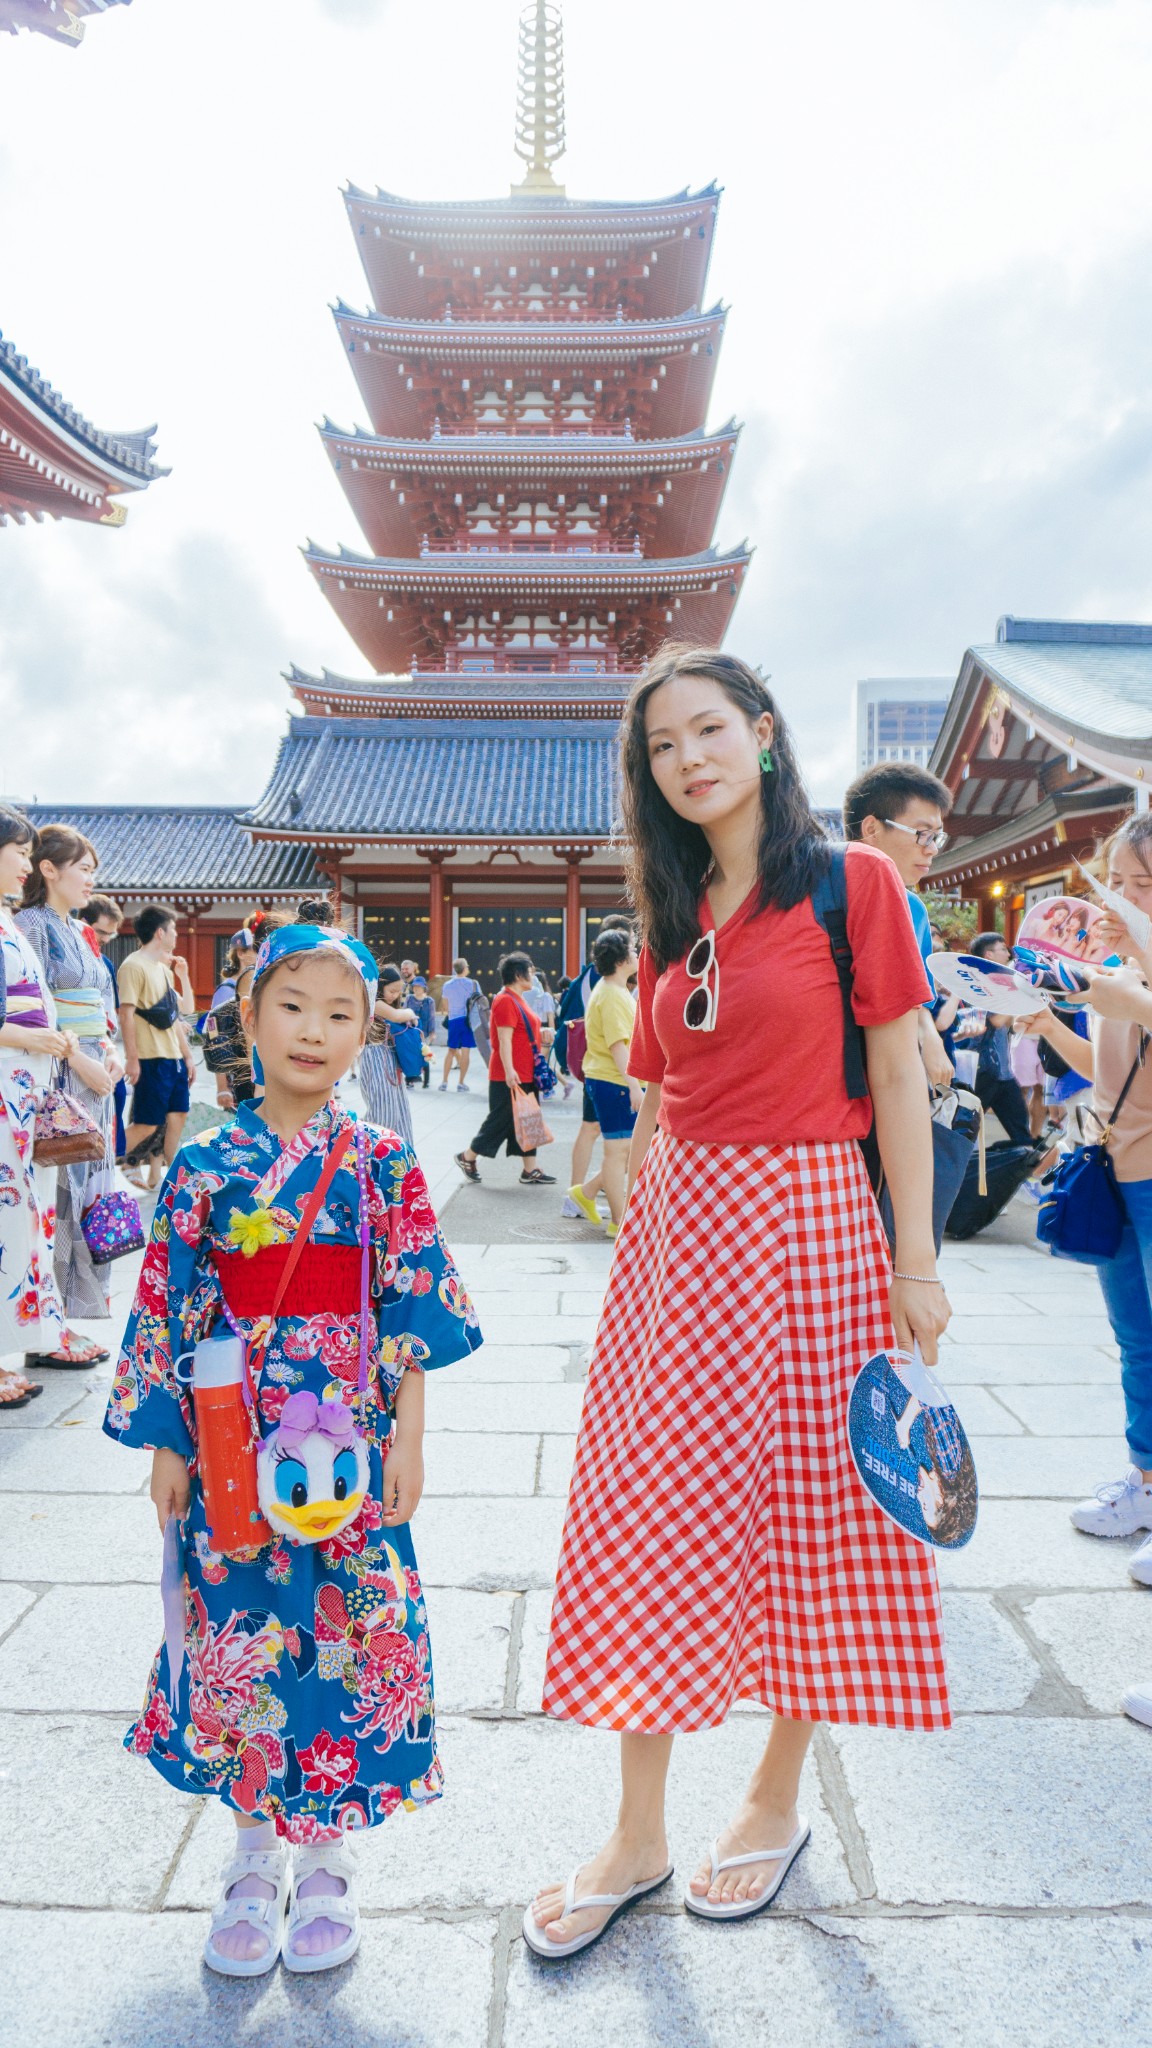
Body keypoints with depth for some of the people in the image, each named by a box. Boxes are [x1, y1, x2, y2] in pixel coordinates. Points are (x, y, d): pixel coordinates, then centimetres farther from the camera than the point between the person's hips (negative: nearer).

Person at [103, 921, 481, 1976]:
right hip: (233, 1441, 1)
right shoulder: (206, 1166, -1)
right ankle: (256, 1851, 35)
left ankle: (327, 1857, 32)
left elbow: (412, 1313, -2)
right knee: (237, 1630, 11)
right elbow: (170, 1309, 3)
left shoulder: (382, 1165, -4)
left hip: (349, 1443, -1)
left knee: (351, 1627, 7)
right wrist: (166, 1443, 3)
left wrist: (407, 1438, -4)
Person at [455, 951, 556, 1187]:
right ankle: (467, 1157, 16)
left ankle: (530, 1170, 13)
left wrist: (540, 1036, 12)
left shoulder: (517, 999, 16)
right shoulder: (505, 1001, -15)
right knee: (501, 1121, -1)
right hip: (510, 1077, -10)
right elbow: (504, 1039, -22)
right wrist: (509, 1071, -28)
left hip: (526, 1075, 10)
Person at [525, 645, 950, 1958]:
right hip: (672, 1228, 5)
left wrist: (916, 1260, -8)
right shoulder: (672, 918, 11)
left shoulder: (852, 882, -3)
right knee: (651, 1522, 8)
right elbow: (654, 1099, 13)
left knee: (801, 1516, 9)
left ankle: (777, 1799, 34)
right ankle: (637, 1835, 26)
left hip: (804, 1225, -4)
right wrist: (639, 1233, 12)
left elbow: (898, 1075, -5)